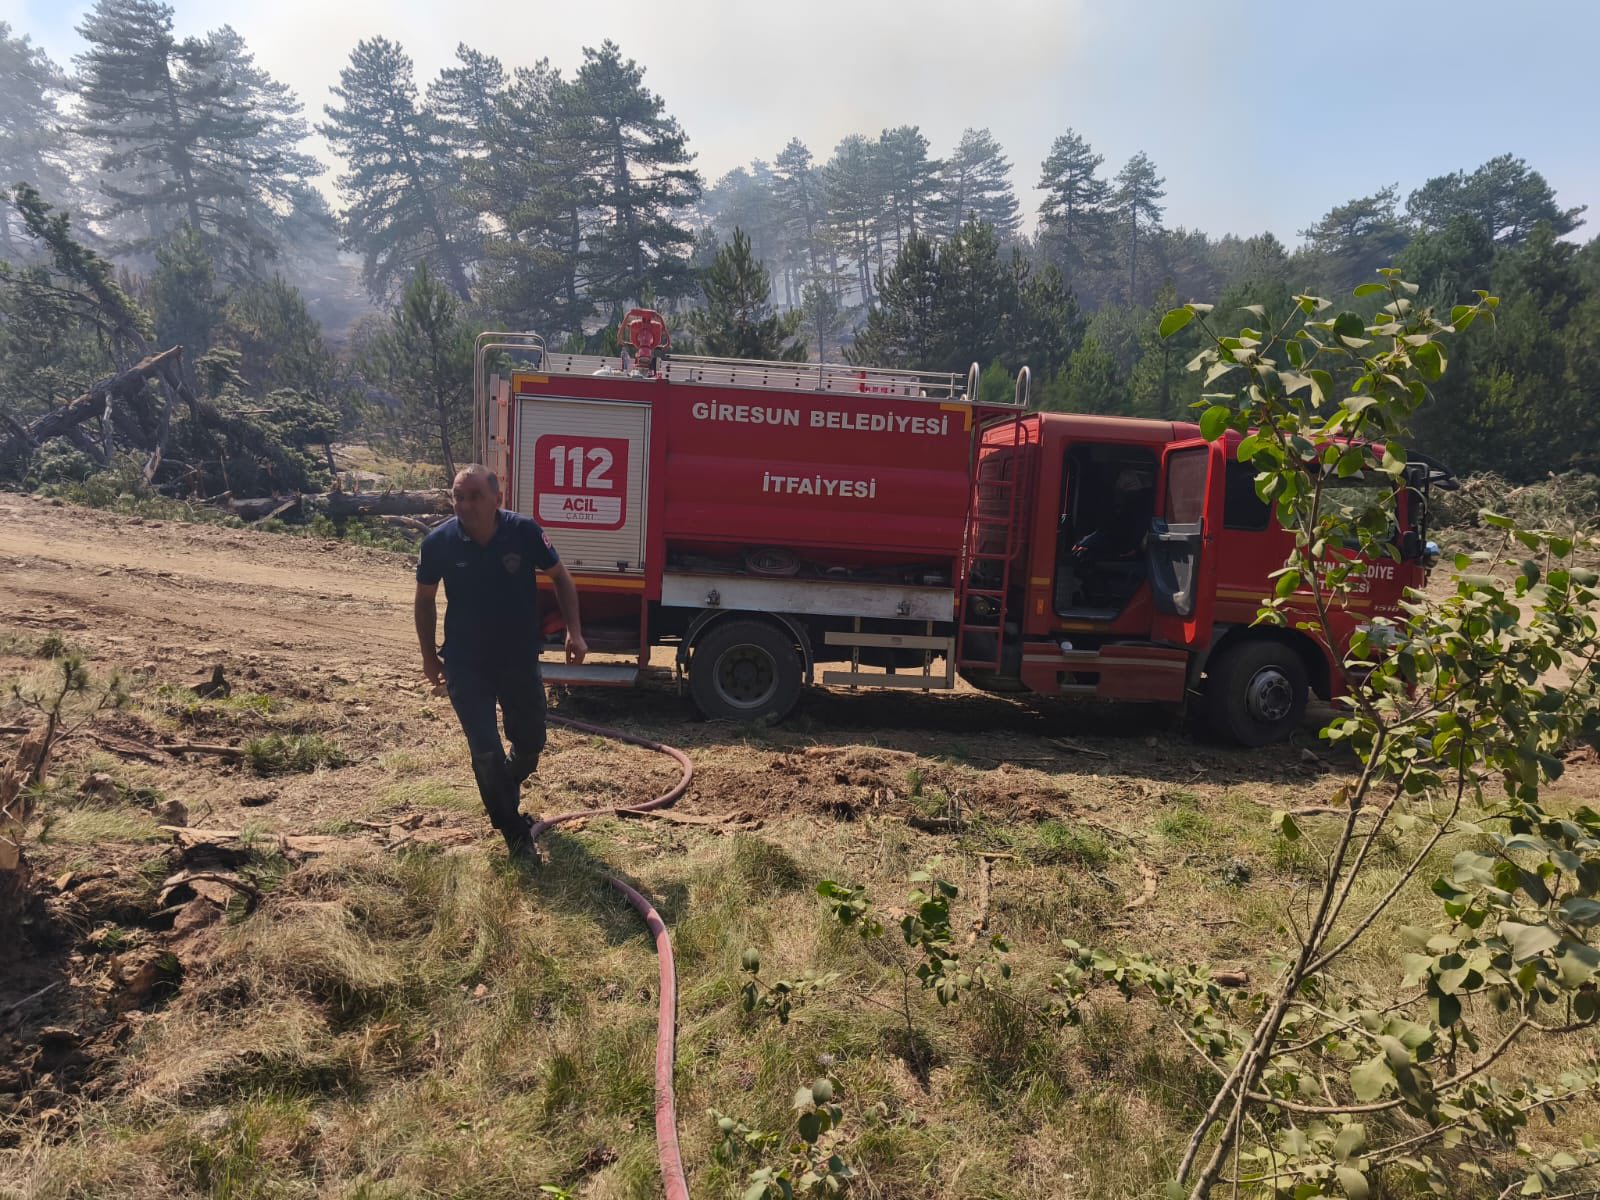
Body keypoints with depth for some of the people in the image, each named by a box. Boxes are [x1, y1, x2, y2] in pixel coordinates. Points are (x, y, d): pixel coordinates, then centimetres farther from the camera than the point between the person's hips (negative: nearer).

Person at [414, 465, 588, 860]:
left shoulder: (525, 531, -17)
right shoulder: (439, 542, -15)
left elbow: (560, 577, -1)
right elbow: (425, 600, 2)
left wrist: (574, 631, -9)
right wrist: (429, 656, 6)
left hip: (520, 659, 1)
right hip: (466, 665, -1)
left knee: (530, 742, 15)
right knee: (486, 751, -4)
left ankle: (507, 791, 50)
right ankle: (515, 832, 17)